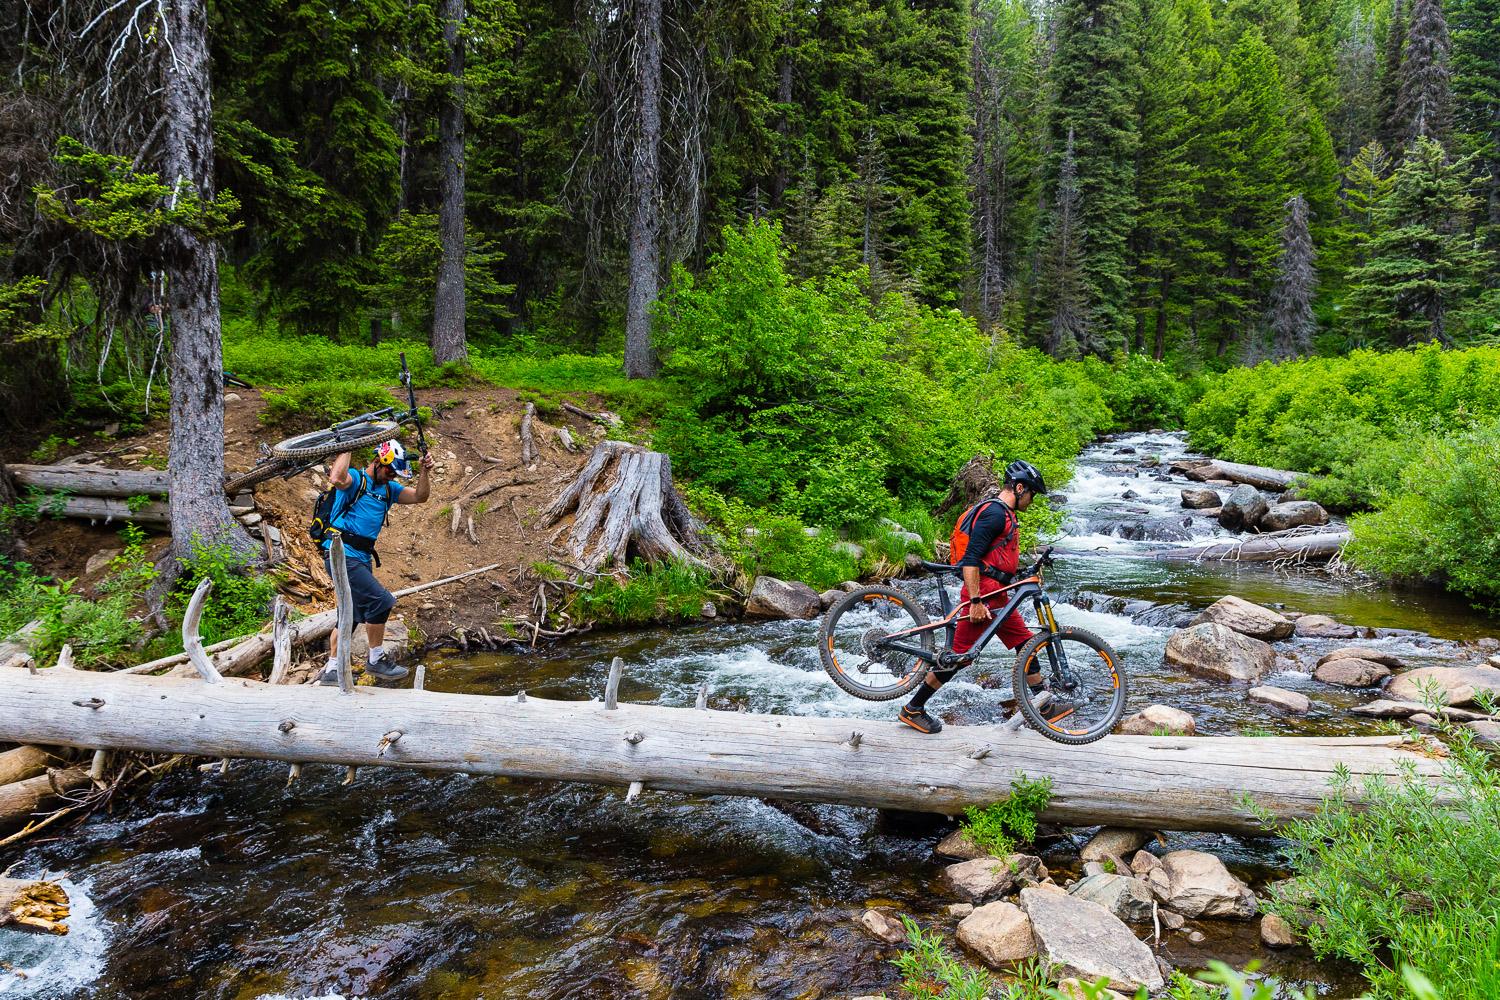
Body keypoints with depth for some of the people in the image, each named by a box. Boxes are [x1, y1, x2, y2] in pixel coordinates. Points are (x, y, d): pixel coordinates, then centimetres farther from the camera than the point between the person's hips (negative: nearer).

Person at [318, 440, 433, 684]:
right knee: (381, 601, -16)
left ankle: (331, 671, 25)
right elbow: (337, 479, -30)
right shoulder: (355, 478, -7)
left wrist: (424, 471, -3)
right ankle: (376, 659, -1)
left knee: (352, 615, 14)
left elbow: (420, 497, 11)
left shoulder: (389, 489, 16)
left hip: (361, 559, 9)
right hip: (341, 555, -9)